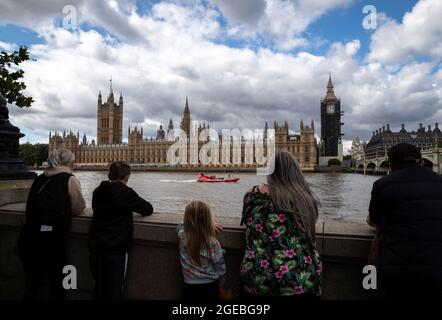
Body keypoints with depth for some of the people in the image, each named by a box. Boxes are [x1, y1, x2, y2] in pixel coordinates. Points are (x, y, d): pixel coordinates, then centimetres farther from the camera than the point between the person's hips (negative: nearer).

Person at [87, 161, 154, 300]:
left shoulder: (98, 191, 3)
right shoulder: (126, 192, -14)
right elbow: (148, 209, -8)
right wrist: (133, 206, 12)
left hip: (95, 246, 5)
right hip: (116, 248, -5)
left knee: (98, 287, 19)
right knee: (114, 290, 9)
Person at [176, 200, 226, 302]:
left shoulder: (182, 235, -15)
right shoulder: (212, 243, -21)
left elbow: (181, 225, 10)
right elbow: (221, 270, -10)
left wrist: (208, 225, 8)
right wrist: (219, 286, 9)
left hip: (191, 289, 1)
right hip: (210, 288, -1)